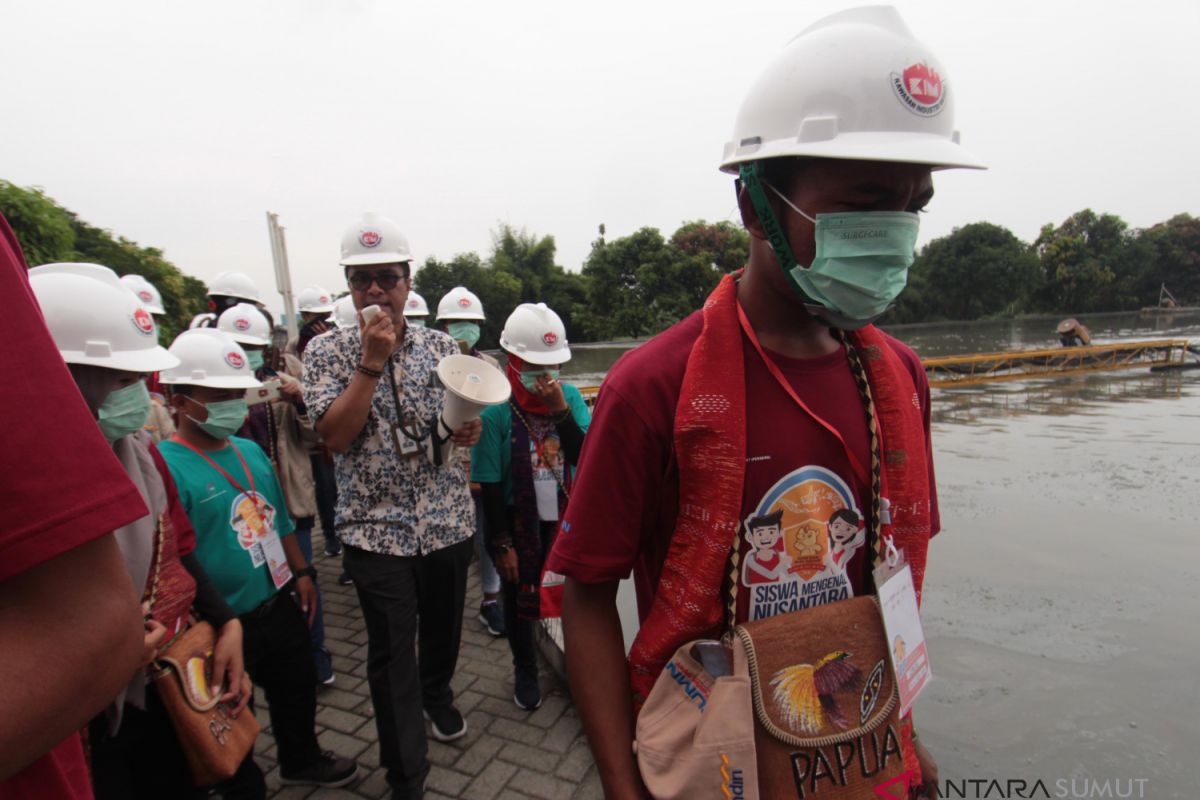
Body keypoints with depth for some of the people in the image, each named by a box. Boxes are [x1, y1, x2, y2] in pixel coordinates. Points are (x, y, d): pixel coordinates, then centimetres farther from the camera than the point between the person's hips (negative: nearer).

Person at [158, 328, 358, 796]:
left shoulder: (251, 451, 2)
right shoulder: (167, 468, -22)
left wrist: (300, 572, 12)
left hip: (279, 606, 8)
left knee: (298, 689, 27)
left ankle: (302, 761, 54)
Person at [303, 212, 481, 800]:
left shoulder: (442, 346, 2)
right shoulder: (327, 351, -4)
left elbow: (466, 420, 10)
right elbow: (335, 435, -14)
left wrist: (471, 429, -14)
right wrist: (371, 361, -20)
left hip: (447, 520, 3)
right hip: (375, 527, -2)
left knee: (443, 627, 22)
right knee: (391, 653, 7)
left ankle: (437, 693, 55)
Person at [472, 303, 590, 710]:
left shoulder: (569, 396, -7)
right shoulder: (496, 410, -16)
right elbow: (489, 485, -12)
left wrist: (560, 410, -27)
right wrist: (501, 544, -9)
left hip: (564, 516, 2)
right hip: (519, 521, -2)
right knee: (519, 598, 16)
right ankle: (525, 671, 41)